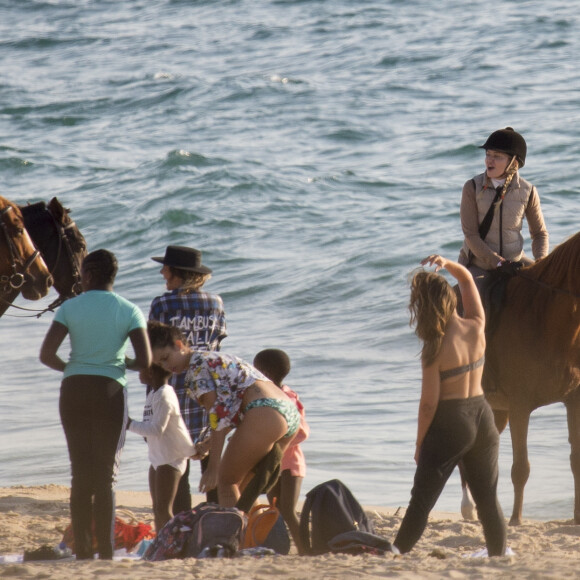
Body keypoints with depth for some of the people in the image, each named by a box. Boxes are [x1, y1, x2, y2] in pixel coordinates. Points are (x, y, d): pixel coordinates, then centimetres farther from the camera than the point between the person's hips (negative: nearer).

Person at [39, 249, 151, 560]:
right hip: (110, 391, -1)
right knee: (106, 475, 4)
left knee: (81, 473, 10)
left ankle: (82, 550, 8)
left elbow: (46, 355, -7)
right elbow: (145, 361, -10)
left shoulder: (70, 308, -1)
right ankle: (106, 552, -2)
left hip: (74, 391, 1)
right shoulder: (129, 311, -2)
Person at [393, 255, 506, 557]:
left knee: (422, 498, 0)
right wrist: (448, 265, -3)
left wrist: (420, 443, -4)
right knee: (488, 498, 14)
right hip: (483, 416, 5)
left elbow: (429, 402, -14)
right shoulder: (476, 328, -3)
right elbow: (467, 279, 14)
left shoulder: (435, 348, -17)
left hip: (451, 422, -5)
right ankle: (498, 556, 18)